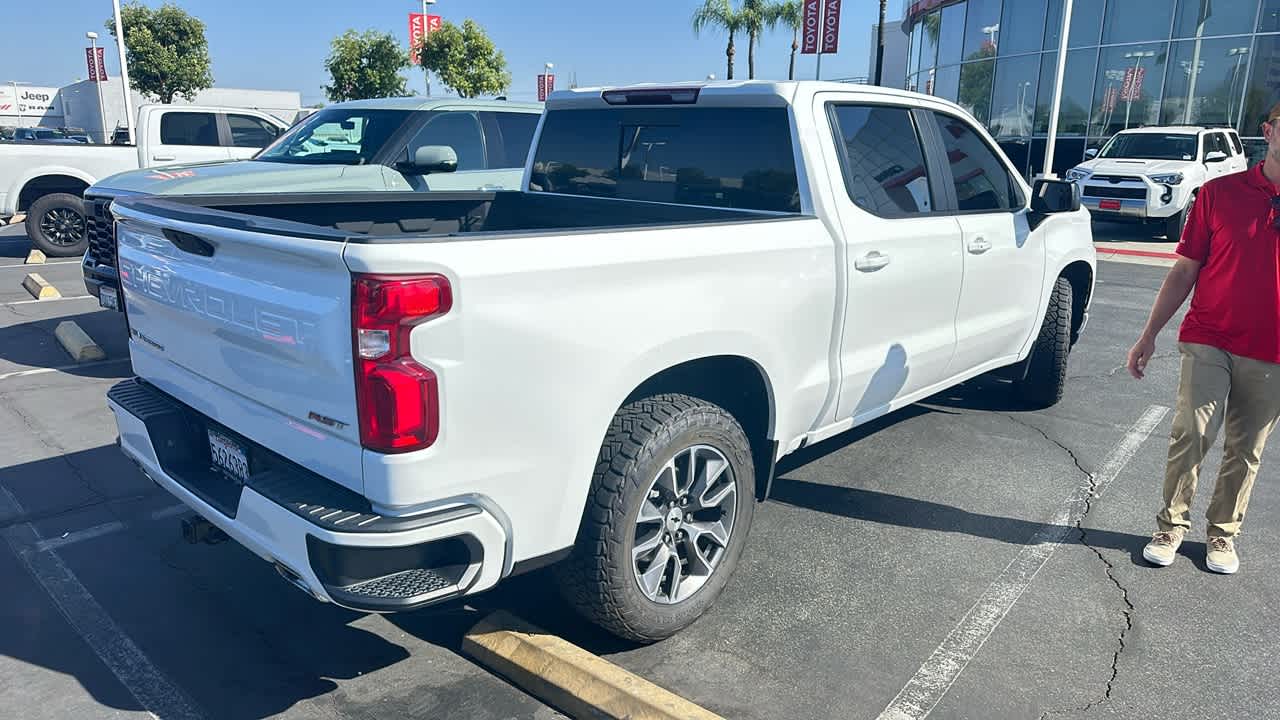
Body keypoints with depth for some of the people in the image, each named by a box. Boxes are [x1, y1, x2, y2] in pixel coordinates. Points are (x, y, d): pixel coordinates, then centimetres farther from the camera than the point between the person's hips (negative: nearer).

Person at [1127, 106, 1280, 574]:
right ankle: (1172, 526, 6)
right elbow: (1185, 270, 4)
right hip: (1209, 340, -1)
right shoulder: (1219, 193, 1)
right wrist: (1149, 335, 3)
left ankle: (1223, 533, 25)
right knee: (1193, 432, -11)